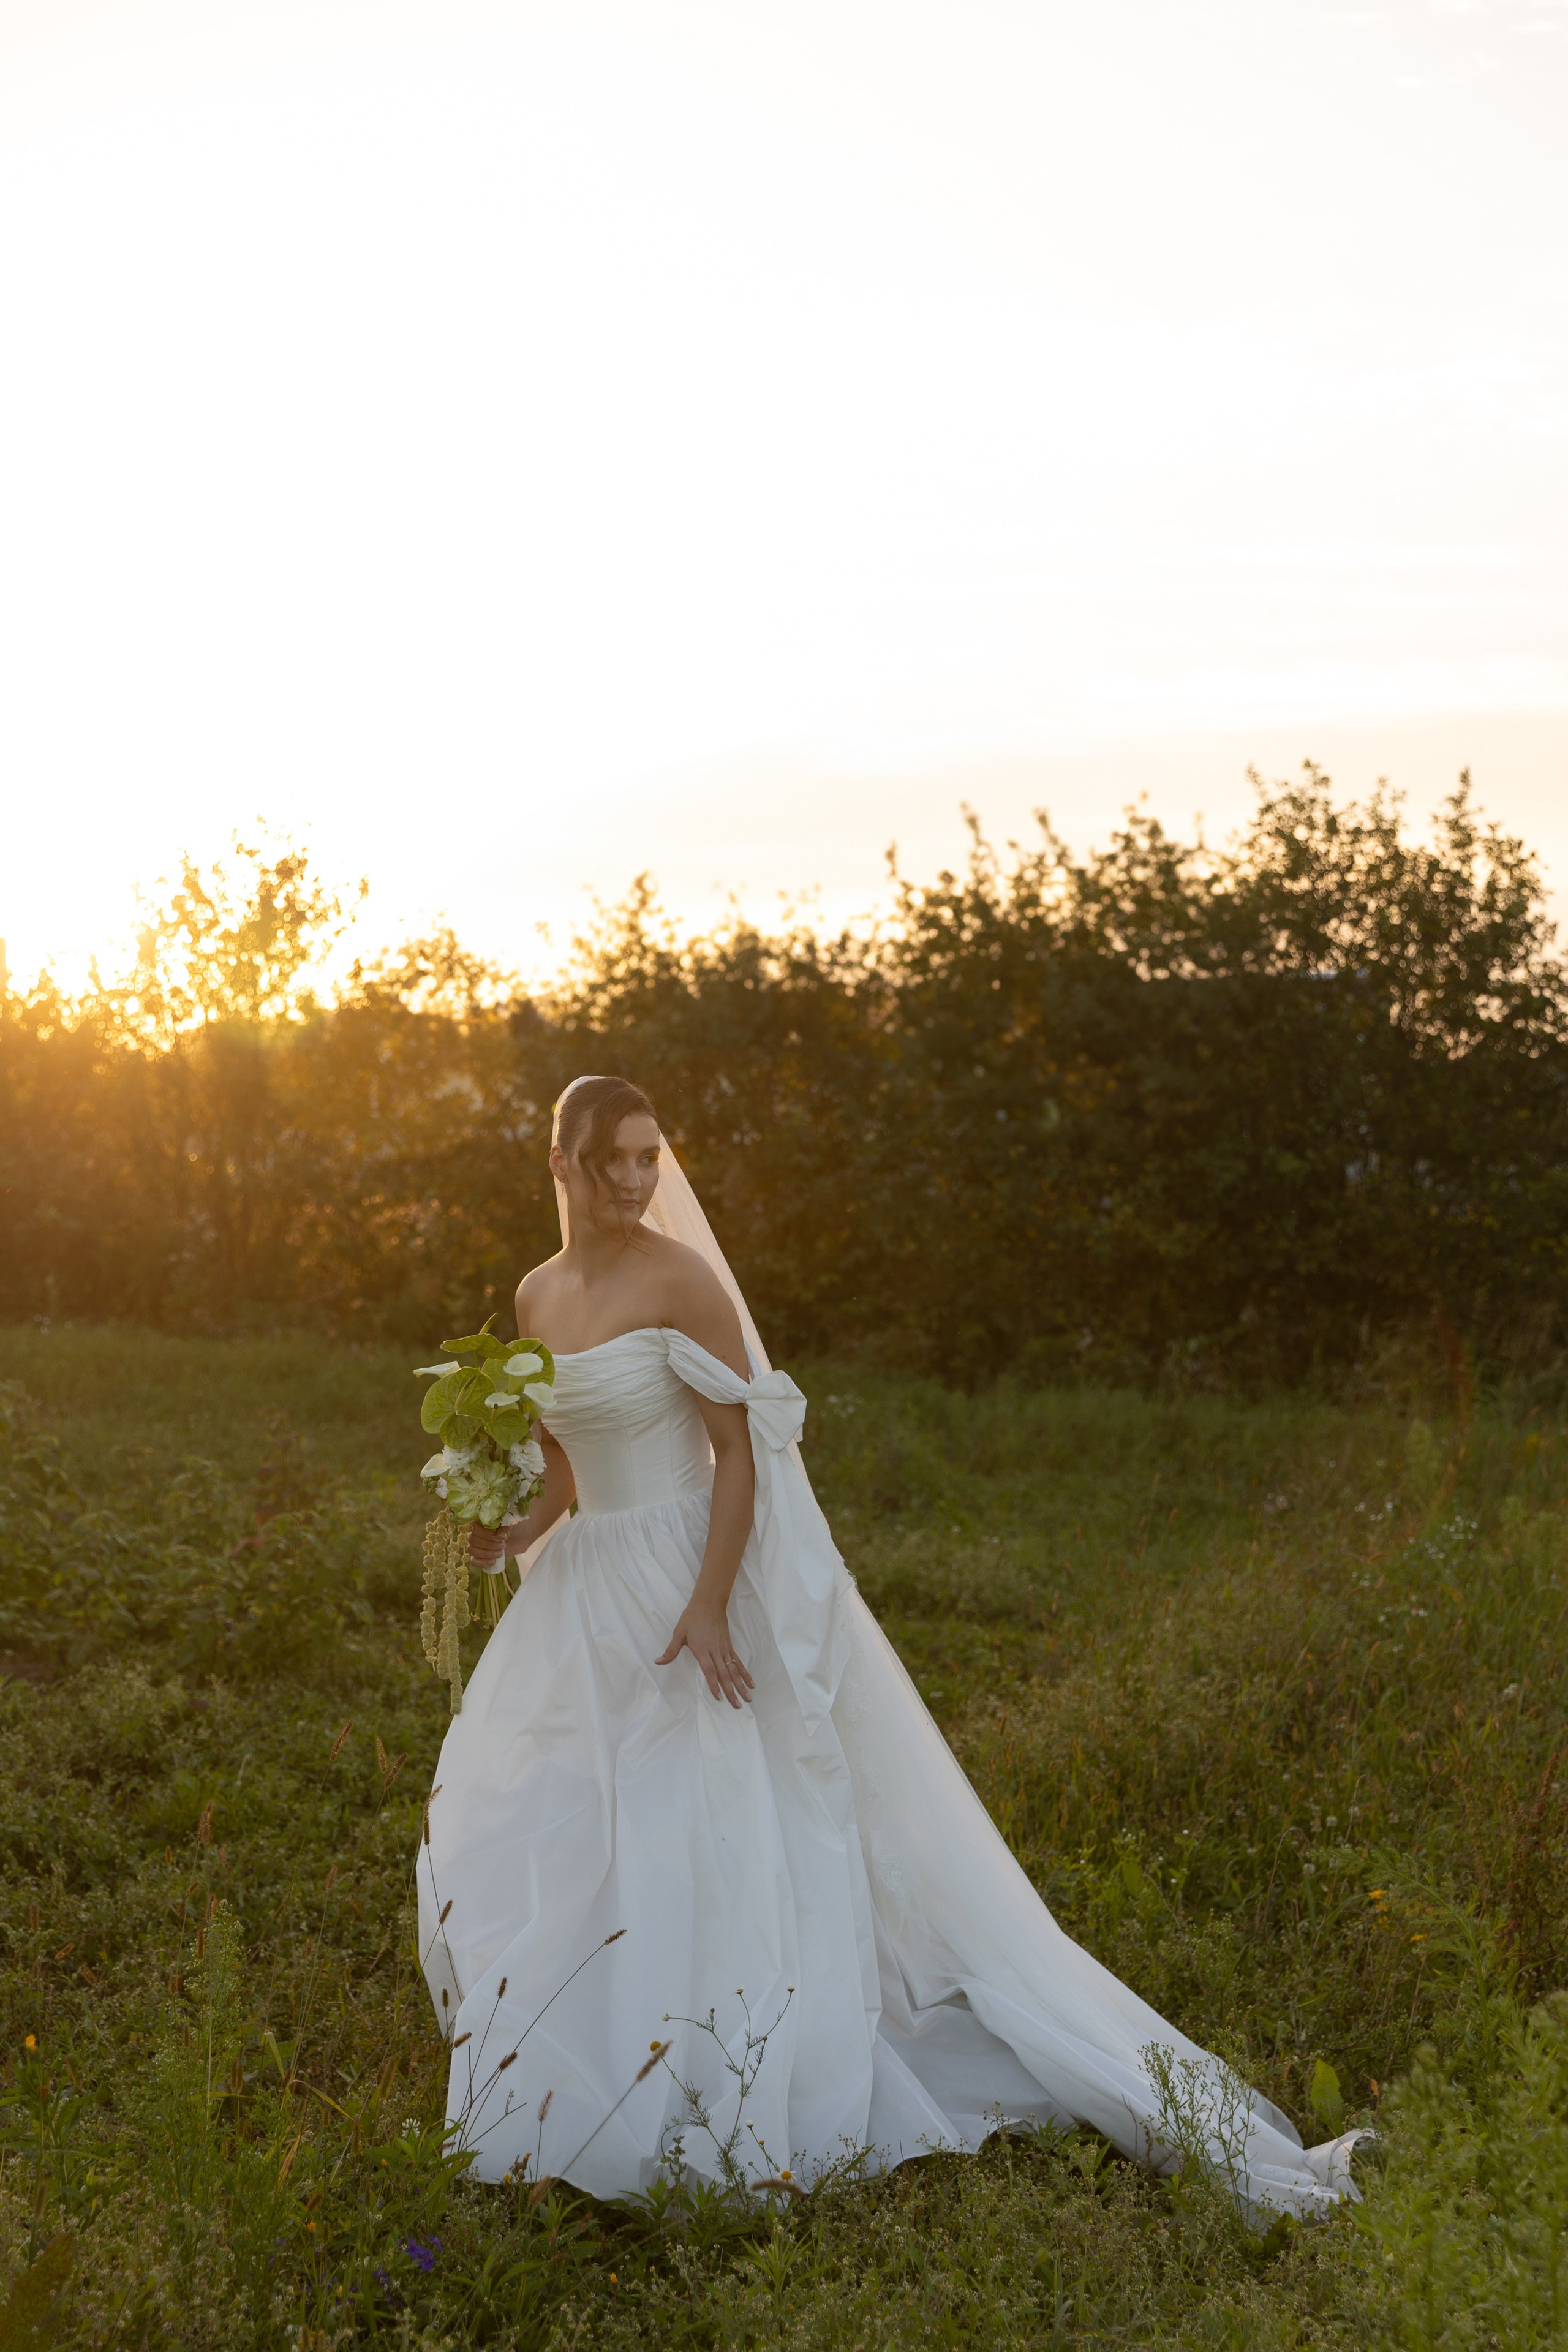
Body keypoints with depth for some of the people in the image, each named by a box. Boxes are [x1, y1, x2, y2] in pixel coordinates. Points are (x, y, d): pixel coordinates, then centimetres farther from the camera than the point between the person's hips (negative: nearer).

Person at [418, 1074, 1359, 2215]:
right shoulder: (536, 1297, 9)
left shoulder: (680, 1279, -11)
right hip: (585, 1604, 8)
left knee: (701, 1853, -9)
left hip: (687, 1588, -7)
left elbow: (740, 1448, -13)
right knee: (535, 1848, 11)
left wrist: (710, 1604, -21)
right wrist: (510, 1535, -3)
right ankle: (565, 2101, 26)